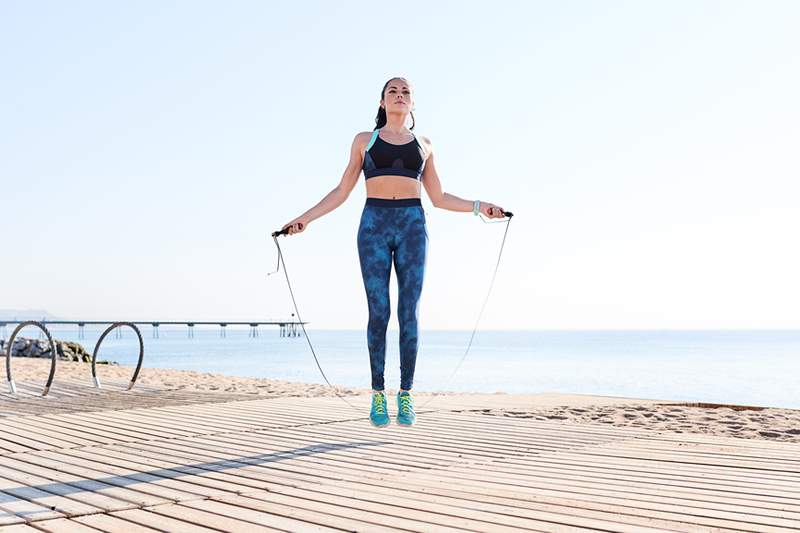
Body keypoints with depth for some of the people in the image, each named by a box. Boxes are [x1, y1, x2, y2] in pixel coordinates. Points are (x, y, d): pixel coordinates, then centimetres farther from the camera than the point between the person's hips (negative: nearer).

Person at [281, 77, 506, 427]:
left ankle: (405, 395, 3)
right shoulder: (364, 140, 13)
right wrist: (306, 218, 0)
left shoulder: (423, 145, 17)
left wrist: (479, 206, 7)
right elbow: (342, 192, 10)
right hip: (374, 227, -1)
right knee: (379, 313, -5)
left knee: (409, 312, -4)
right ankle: (378, 395, 4)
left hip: (412, 227, 1)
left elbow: (438, 198, 18)